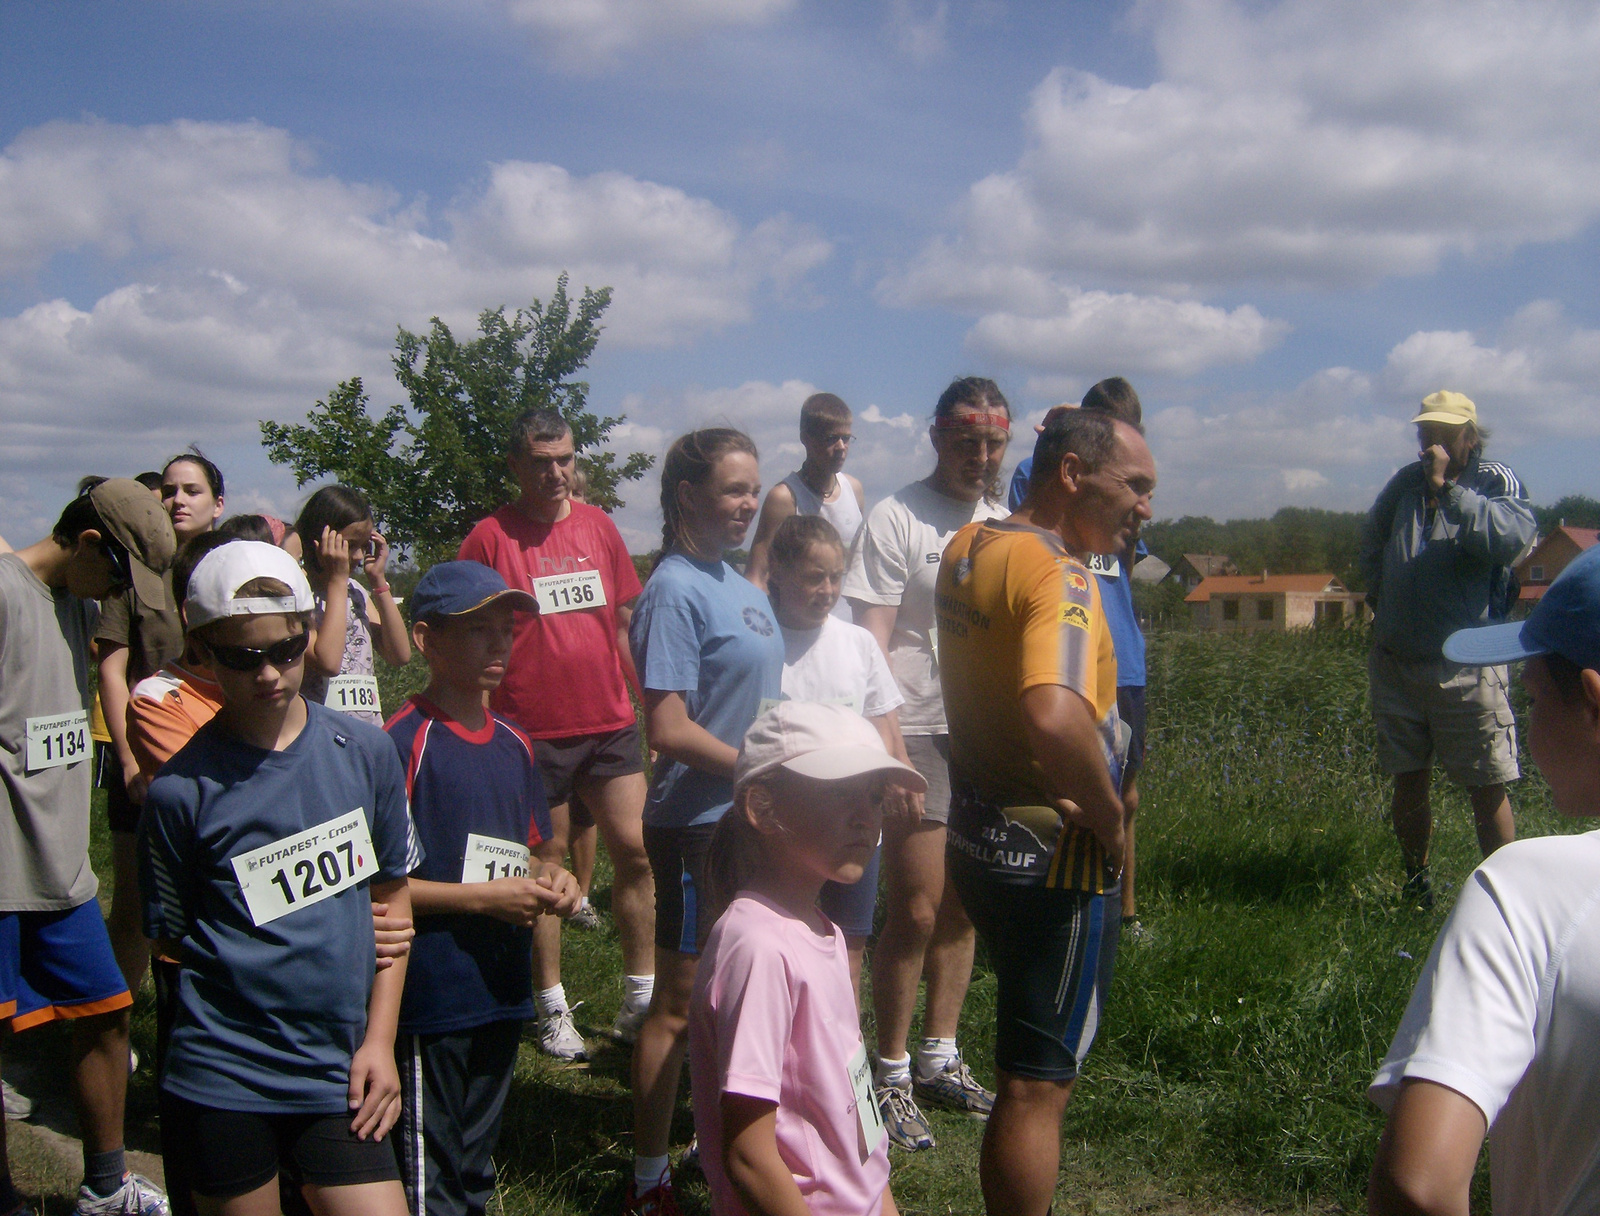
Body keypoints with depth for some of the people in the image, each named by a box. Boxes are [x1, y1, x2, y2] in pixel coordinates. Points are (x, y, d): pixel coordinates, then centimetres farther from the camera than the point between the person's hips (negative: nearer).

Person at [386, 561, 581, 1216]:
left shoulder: (513, 745, 10)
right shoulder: (404, 742, -14)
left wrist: (547, 878, 0)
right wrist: (485, 898, -19)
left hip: (501, 991, 7)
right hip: (430, 1000, -7)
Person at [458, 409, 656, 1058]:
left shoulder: (598, 525, 8)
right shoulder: (491, 537, -5)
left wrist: (645, 700, 14)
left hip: (610, 720, 4)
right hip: (532, 729, -3)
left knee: (636, 849, 2)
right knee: (544, 859, 6)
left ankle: (640, 998, 15)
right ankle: (552, 1008, 19)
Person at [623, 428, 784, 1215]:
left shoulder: (736, 584, 9)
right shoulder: (676, 590, -17)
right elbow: (670, 729, -22)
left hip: (751, 821, 8)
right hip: (697, 825, -8)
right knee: (679, 1004, 3)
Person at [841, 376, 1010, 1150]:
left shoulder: (1004, 522, 13)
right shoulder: (897, 518, -7)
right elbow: (872, 642, -11)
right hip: (917, 732, -6)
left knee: (960, 910, 12)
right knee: (915, 911, -3)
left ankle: (940, 1059, 25)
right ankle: (891, 1076, 11)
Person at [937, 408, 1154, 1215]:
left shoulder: (968, 546, 5)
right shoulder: (1058, 575, -23)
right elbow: (1055, 719, -40)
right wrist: (1109, 816, -24)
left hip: (982, 836, 9)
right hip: (1055, 856, -9)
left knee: (1027, 1064, 25)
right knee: (1039, 1085, 5)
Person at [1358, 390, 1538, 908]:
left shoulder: (1497, 482, -3)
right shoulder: (1406, 482, 10)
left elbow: (1511, 538, -25)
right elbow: (1371, 540, 29)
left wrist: (1447, 487, -22)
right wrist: (1379, 598, 18)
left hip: (1465, 665, -4)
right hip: (1396, 661, 4)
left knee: (1488, 787, -2)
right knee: (1408, 782, 11)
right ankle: (1416, 883, 27)